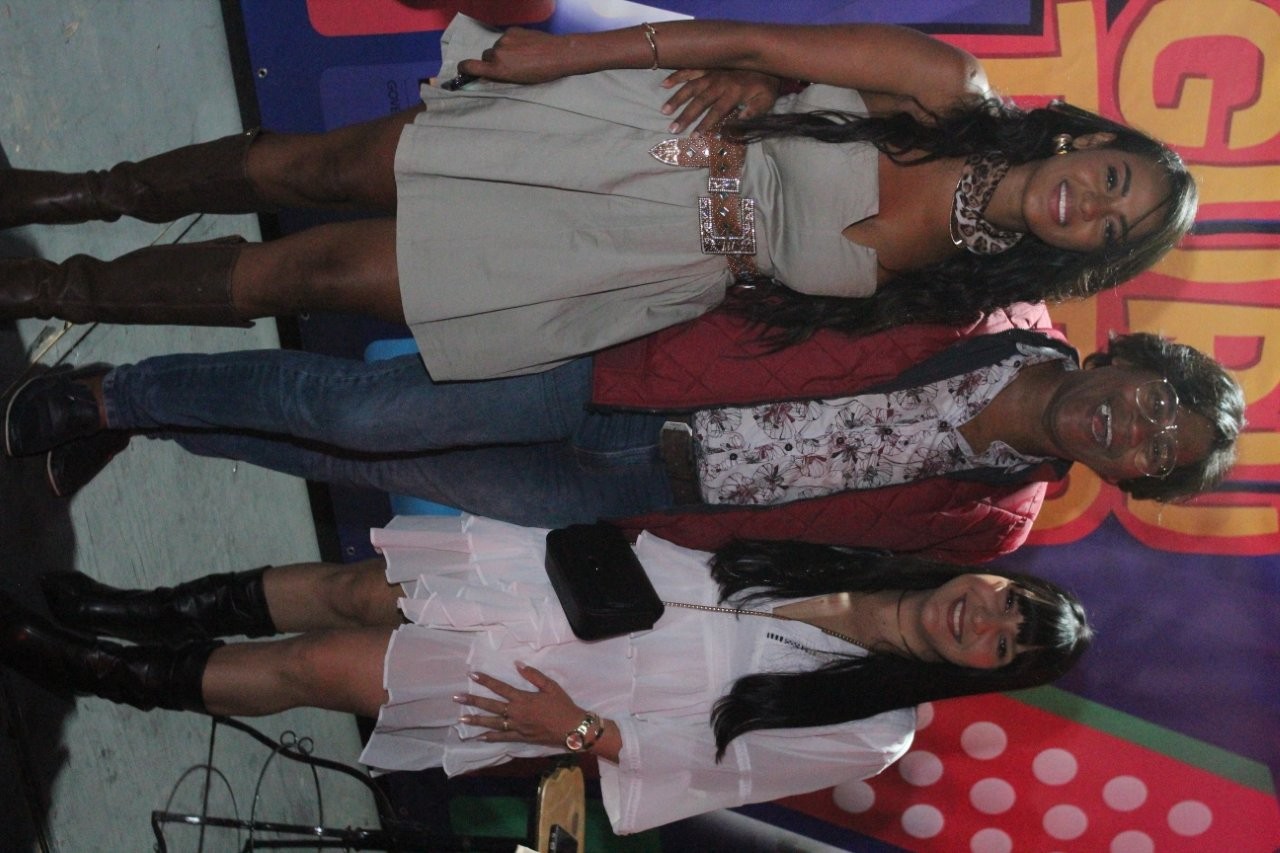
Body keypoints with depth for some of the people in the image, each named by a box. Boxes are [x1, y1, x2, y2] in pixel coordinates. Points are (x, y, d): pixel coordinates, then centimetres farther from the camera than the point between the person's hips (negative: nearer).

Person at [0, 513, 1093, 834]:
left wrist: (582, 730, -17)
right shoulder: (862, 568, 1)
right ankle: (134, 614, 16)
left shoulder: (871, 734, -13)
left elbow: (707, 774, -12)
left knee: (314, 667, -9)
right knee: (356, 586, -6)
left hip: (570, 695, -5)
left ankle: (95, 673, 12)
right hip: (599, 590, 5)